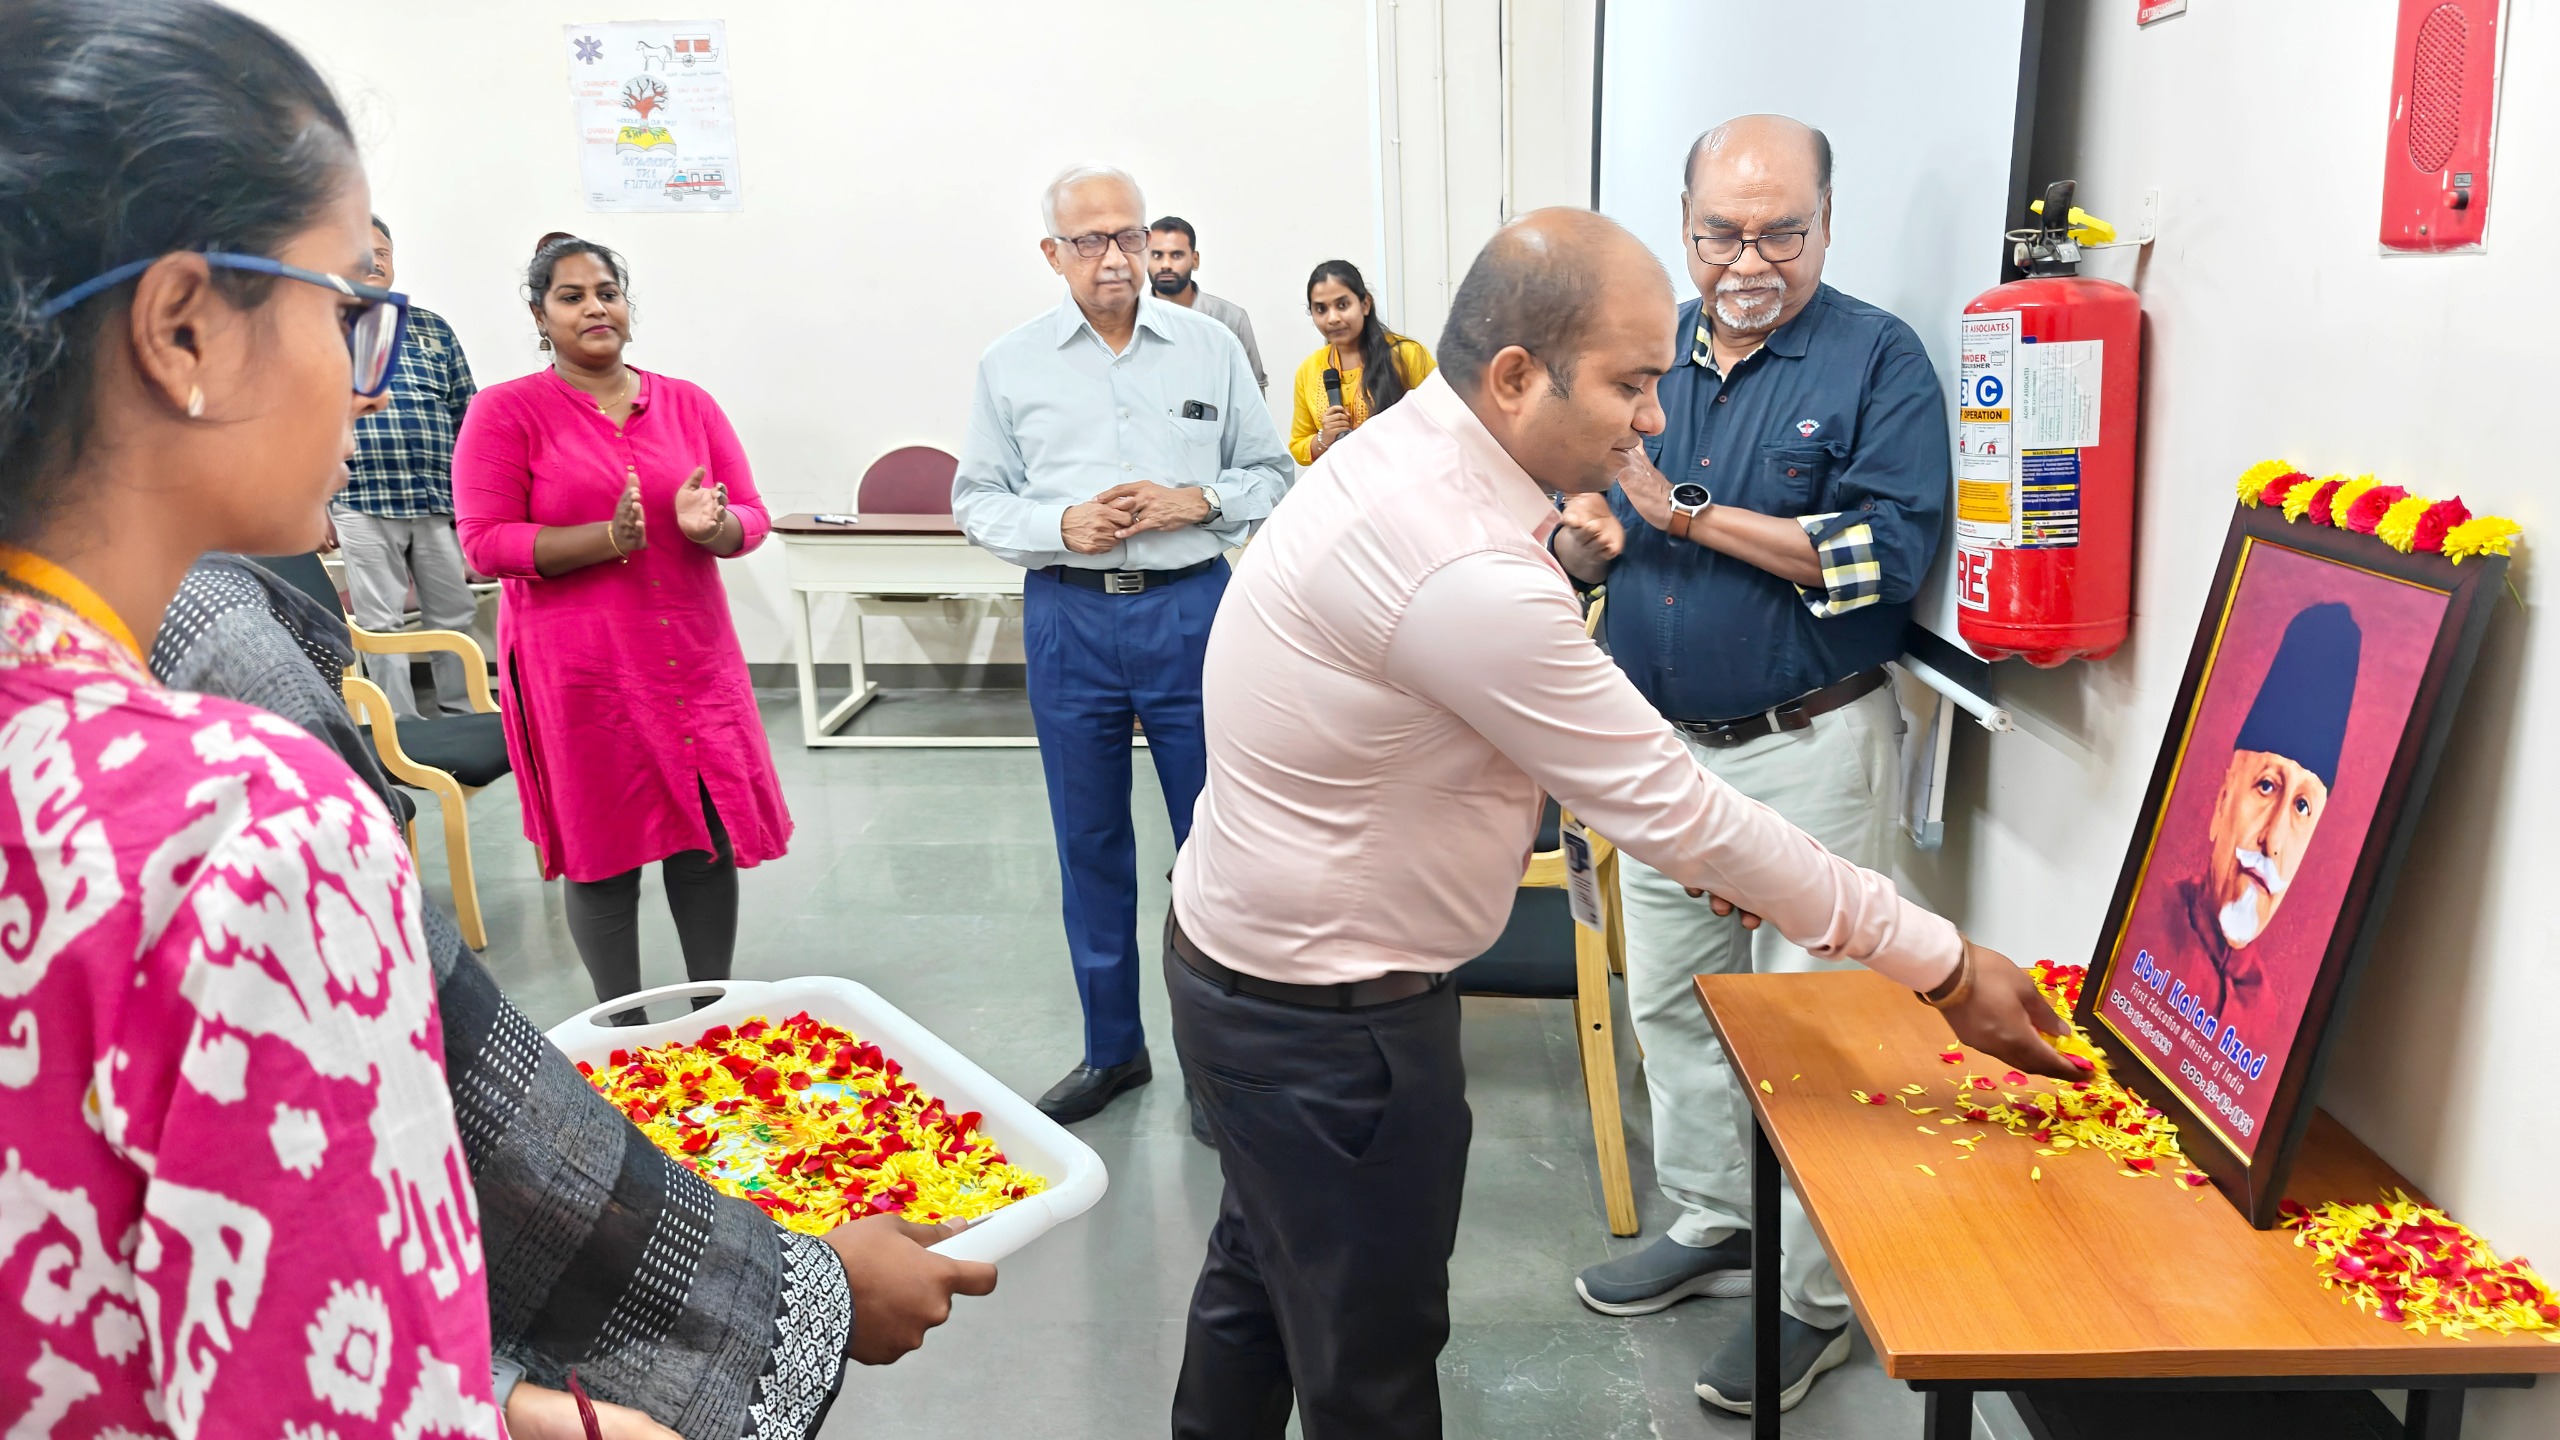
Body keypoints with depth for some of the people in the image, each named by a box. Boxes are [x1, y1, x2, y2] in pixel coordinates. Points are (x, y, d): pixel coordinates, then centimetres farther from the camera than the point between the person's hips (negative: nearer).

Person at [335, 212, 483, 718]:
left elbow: (468, 417, 14)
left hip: (440, 503, 2)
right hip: (362, 504, -2)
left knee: (456, 617, 6)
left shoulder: (433, 329, 14)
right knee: (379, 624, 2)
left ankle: (465, 719, 17)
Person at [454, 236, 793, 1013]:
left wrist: (710, 524, -16)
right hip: (578, 671, -3)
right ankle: (625, 1027, 21)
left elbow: (752, 517, 8)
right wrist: (609, 538, -19)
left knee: (711, 838, 7)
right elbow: (484, 542, -7)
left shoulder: (687, 403, 8)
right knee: (603, 850, 4)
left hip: (694, 659, 3)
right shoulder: (505, 411, -1)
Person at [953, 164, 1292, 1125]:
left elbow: (1271, 475, 8)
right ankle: (1112, 1048, 27)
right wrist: (1063, 524, -12)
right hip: (1069, 618, 1)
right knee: (1089, 841, 11)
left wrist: (1198, 501, -11)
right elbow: (978, 502, 6)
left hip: (1191, 611, -1)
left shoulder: (1210, 348, 4)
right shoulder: (1011, 365, 5)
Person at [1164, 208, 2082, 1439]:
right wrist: (1946, 968, -16)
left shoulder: (1403, 453, 0)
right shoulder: (1464, 571, -31)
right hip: (1327, 1018, -9)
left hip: (1242, 951, 9)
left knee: (1261, 1277, 28)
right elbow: (1673, 808, -25)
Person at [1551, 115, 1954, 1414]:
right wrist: (1584, 537, -15)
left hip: (1808, 750, -6)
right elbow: (1581, 541, 10)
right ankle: (1711, 1224, 36)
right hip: (1661, 744, 6)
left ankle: (1818, 1295, 19)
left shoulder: (1875, 359, -8)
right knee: (1671, 998, 17)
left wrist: (1688, 514, -21)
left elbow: (1891, 554, -20)